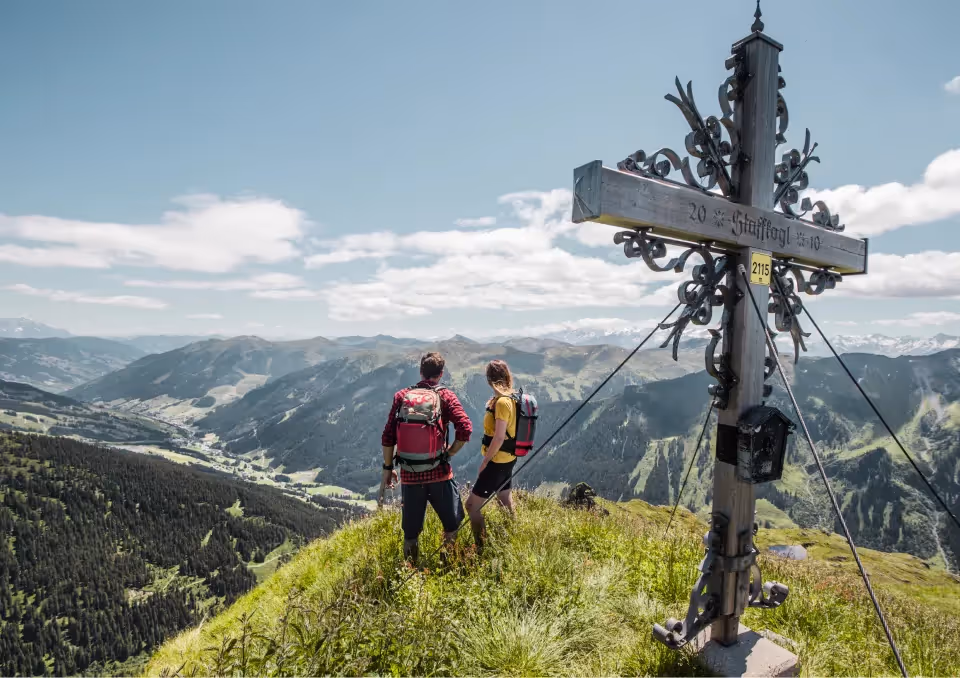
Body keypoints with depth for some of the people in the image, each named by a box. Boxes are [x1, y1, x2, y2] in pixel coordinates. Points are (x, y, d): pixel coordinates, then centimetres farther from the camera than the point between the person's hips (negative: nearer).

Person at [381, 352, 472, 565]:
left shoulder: (401, 396, 2)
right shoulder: (445, 396, -4)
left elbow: (388, 437, 1)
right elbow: (465, 429, -14)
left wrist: (387, 467, 10)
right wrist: (449, 454, 0)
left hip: (409, 475, 3)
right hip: (439, 473, -2)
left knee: (410, 532, 16)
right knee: (452, 526, 15)